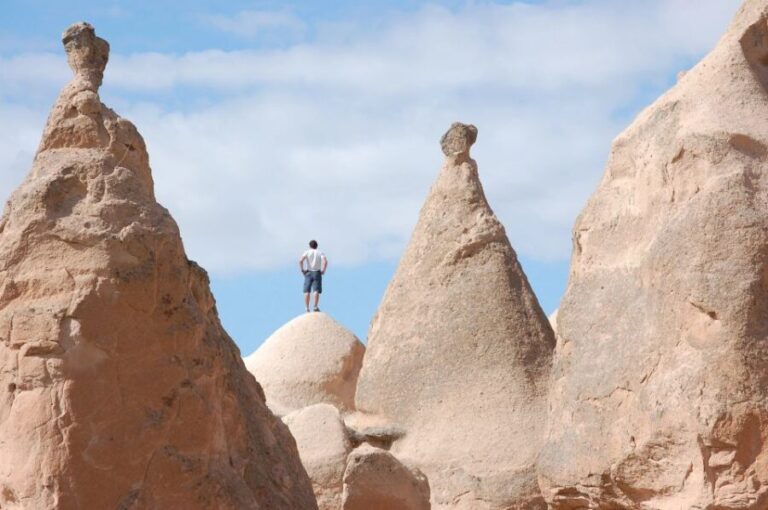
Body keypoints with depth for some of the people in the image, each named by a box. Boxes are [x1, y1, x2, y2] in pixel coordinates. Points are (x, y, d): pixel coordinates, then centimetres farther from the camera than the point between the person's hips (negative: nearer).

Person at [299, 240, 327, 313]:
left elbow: (300, 261, -13)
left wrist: (302, 270, -4)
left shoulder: (307, 252, 4)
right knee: (316, 290, -3)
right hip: (317, 273, 0)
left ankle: (307, 308, -4)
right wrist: (323, 270, -3)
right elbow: (325, 261, -13)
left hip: (308, 273, 0)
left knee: (307, 291, 1)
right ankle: (315, 306, -15)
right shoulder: (320, 253, 5)